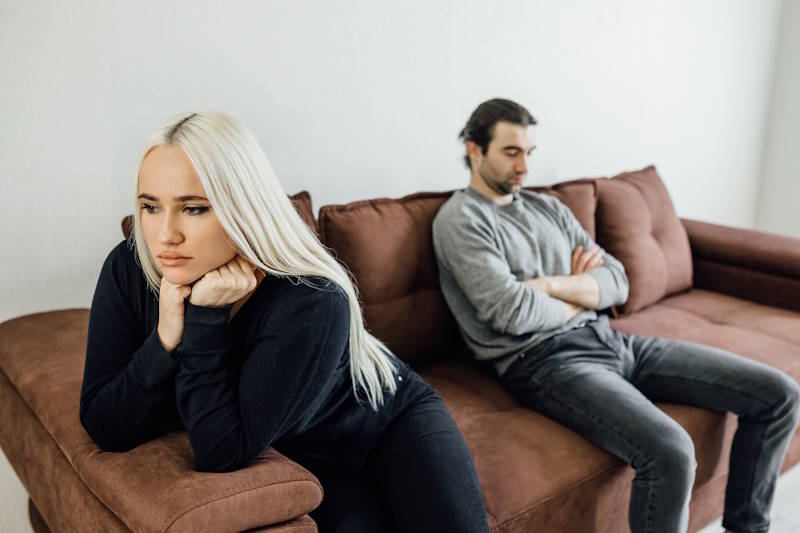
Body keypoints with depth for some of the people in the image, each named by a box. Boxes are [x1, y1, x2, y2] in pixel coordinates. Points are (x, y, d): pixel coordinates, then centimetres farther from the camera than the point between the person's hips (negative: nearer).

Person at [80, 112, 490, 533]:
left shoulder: (311, 303, -35)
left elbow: (223, 453, -31)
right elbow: (104, 428, -19)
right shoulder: (128, 270, -20)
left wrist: (206, 317, -38)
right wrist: (167, 337, -35)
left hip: (395, 422, -2)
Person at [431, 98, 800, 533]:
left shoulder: (548, 207, 19)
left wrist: (551, 285, -9)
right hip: (544, 360, -8)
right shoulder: (460, 219, -4)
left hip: (609, 341, 8)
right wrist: (582, 295, 1)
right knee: (670, 452, -33)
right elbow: (512, 313, -17)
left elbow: (617, 283, 10)